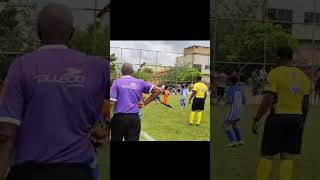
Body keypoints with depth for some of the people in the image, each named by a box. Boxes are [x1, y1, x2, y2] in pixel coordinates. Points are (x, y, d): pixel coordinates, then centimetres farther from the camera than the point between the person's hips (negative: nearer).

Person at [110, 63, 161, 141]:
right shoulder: (140, 82, 8)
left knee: (116, 140, 14)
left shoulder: (117, 82, 1)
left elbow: (112, 103, -7)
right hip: (134, 118, 1)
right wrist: (144, 103, 10)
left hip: (119, 118, -1)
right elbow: (157, 90, 10)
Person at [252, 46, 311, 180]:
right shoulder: (303, 76, 8)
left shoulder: (275, 73, -9)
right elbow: (306, 103, 9)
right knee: (287, 157, 8)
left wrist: (256, 119, -11)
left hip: (277, 118, -4)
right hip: (296, 120, 5)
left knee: (267, 156, 3)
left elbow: (267, 100, -17)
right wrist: (302, 120, 23)